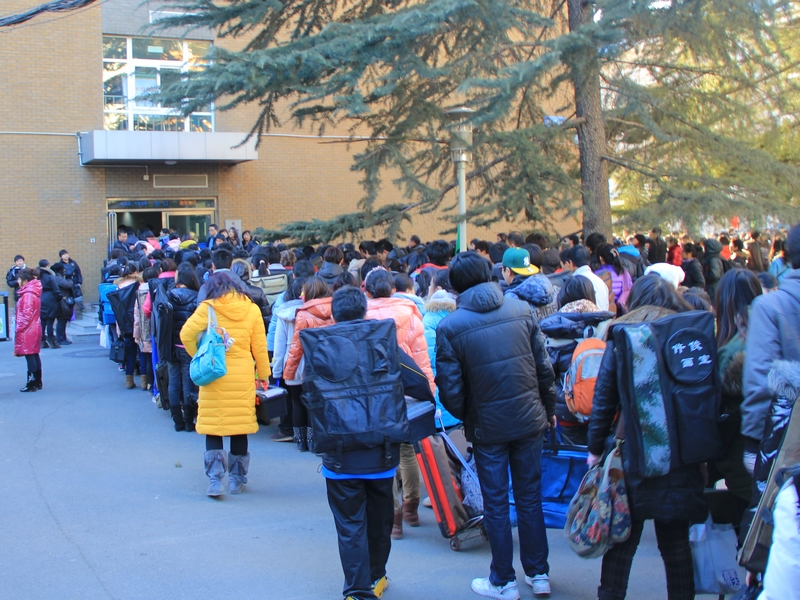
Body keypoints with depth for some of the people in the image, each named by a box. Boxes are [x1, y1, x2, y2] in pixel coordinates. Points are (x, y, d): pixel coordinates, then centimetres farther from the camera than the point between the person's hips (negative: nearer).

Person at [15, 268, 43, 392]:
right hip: (35, 328, 10)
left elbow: (26, 315, -20)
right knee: (35, 355, 14)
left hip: (27, 330, -10)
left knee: (30, 356, -6)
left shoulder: (27, 295, -17)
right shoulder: (34, 292, 12)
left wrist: (19, 329, -15)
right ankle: (38, 382, 20)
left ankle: (32, 384, -3)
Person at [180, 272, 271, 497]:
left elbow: (186, 334, -12)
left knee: (213, 427, 5)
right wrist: (263, 374, 12)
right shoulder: (252, 309, 4)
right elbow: (260, 346, 4)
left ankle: (216, 480, -4)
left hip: (215, 376, -2)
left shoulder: (208, 307, -3)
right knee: (240, 427, 11)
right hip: (243, 375, 2)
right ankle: (238, 480, 18)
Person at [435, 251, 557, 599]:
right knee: (530, 497, 16)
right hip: (529, 419, 3)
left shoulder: (449, 327, -12)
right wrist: (549, 409, 15)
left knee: (495, 503, 10)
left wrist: (466, 418, 10)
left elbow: (450, 389, -9)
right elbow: (544, 366, 1)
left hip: (488, 427, -3)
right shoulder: (521, 310, -4)